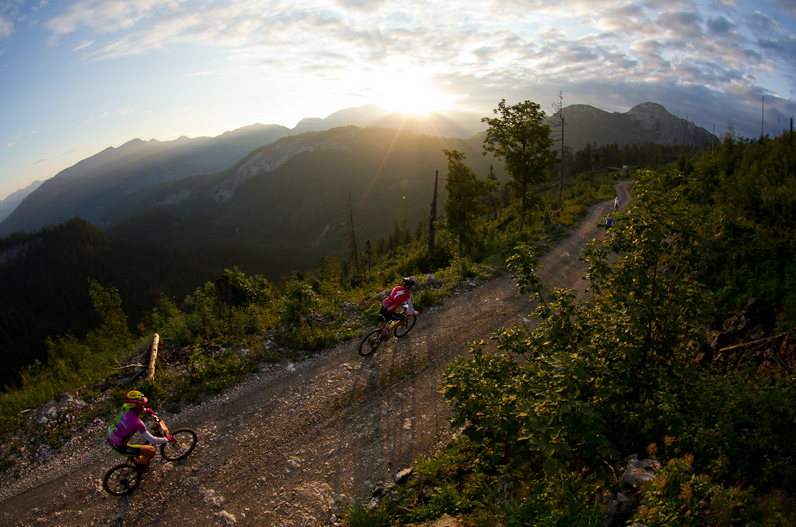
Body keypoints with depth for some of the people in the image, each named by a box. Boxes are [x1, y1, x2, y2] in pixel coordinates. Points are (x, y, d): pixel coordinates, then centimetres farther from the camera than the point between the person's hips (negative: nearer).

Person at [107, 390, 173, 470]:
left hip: (110, 439, 8)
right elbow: (152, 440, -21)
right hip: (119, 448, -7)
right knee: (151, 450, -5)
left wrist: (145, 410, 17)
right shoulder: (137, 423, -31)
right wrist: (167, 439, -6)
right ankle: (140, 465, 25)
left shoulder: (125, 406, -13)